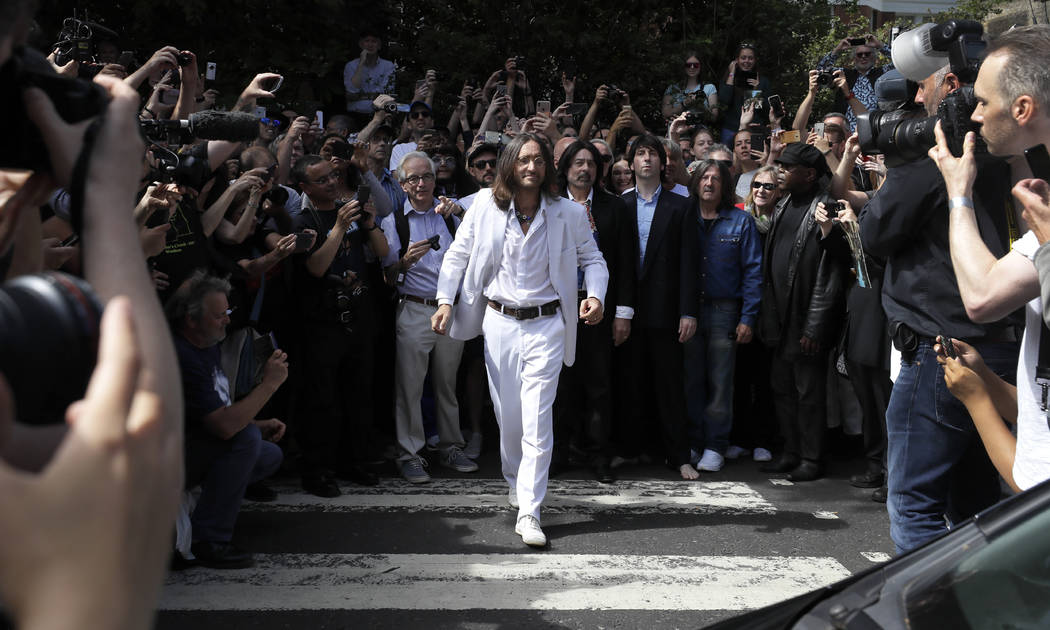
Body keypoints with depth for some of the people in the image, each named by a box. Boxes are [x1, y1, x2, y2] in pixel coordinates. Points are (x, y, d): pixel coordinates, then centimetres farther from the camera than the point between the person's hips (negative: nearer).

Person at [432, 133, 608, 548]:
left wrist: (596, 296, -11)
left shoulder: (568, 214, -2)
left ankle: (529, 512, -6)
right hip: (499, 322, 2)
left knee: (537, 420, -8)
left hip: (546, 325, -2)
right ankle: (516, 483, 37)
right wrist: (445, 301, -2)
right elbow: (457, 255, 7)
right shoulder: (486, 206, -1)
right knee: (507, 415, 11)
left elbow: (592, 259, 8)